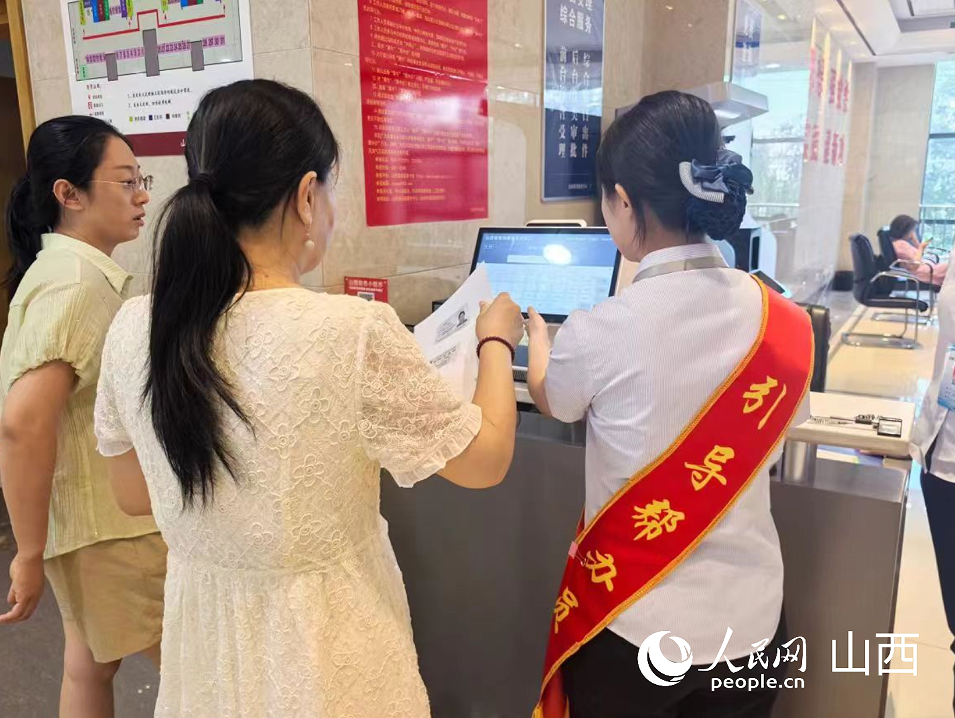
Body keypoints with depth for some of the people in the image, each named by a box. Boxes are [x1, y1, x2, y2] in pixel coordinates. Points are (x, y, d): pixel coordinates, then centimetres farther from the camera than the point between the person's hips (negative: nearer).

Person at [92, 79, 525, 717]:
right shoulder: (353, 333, -27)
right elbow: (486, 461, -13)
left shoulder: (133, 330, -10)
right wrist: (497, 341, 2)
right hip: (326, 638, -4)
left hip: (205, 623, 5)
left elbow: (135, 496, 5)